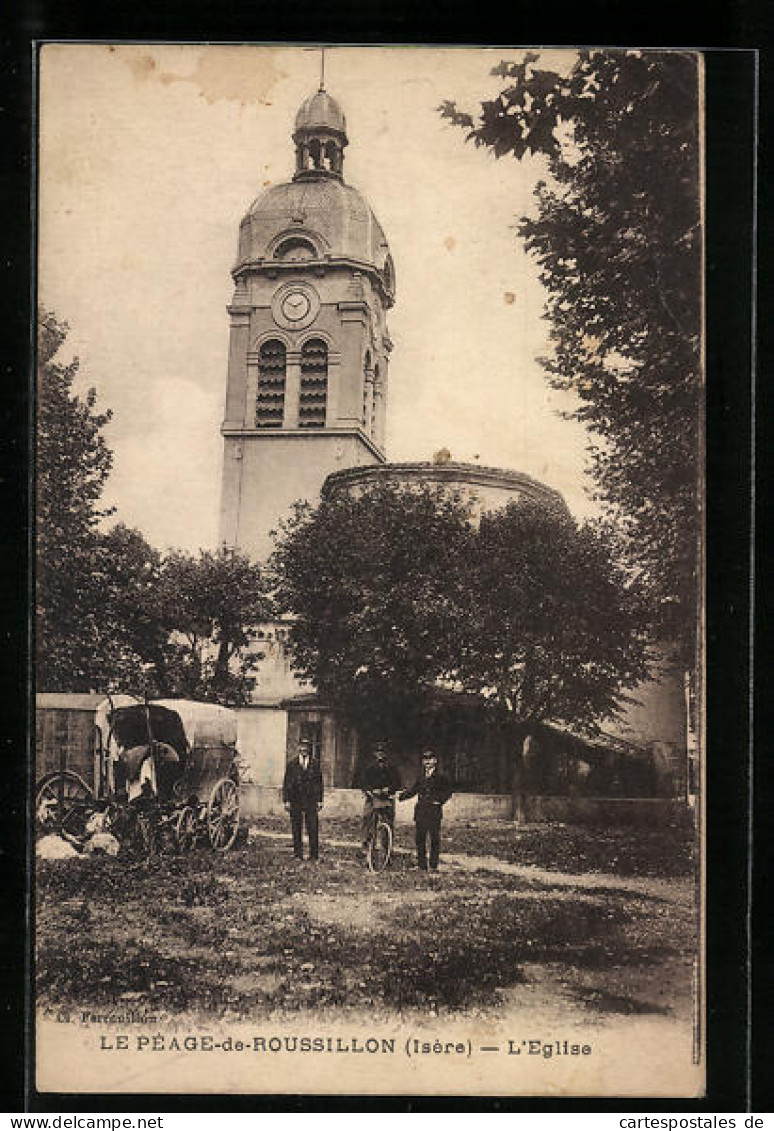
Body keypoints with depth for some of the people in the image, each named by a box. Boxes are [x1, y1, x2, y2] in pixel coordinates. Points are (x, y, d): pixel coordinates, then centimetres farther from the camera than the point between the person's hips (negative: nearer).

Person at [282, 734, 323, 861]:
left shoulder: (315, 764, 9)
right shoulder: (292, 764, 9)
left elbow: (319, 783, 9)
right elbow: (286, 783, 7)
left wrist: (319, 801, 3)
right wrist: (286, 800, -1)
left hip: (311, 801, -1)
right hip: (295, 801, 1)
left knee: (313, 828, -6)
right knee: (296, 828, 3)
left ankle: (314, 854, -1)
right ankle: (298, 854, 10)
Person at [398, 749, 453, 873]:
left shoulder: (441, 777, 0)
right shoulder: (421, 777, 14)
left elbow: (448, 791, 1)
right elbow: (413, 791, 16)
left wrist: (440, 801, -10)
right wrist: (402, 796, 1)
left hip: (434, 812, -4)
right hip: (421, 811, 5)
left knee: (435, 840, -2)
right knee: (420, 839, 6)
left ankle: (434, 866, 5)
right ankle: (422, 866, 14)